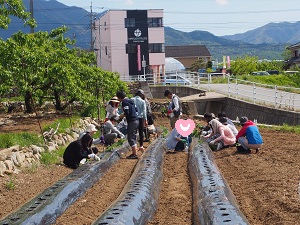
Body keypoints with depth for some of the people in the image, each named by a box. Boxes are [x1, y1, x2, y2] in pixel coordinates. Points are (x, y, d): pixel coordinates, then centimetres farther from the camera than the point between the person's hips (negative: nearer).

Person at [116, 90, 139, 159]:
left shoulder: (124, 102, -11)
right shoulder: (131, 100, 17)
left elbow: (126, 113, -19)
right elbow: (136, 110, 19)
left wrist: (120, 117, -5)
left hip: (131, 121, -10)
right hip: (136, 120, 10)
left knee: (130, 138, -6)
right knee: (133, 137, 15)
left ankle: (134, 154, -7)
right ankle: (134, 153, 18)